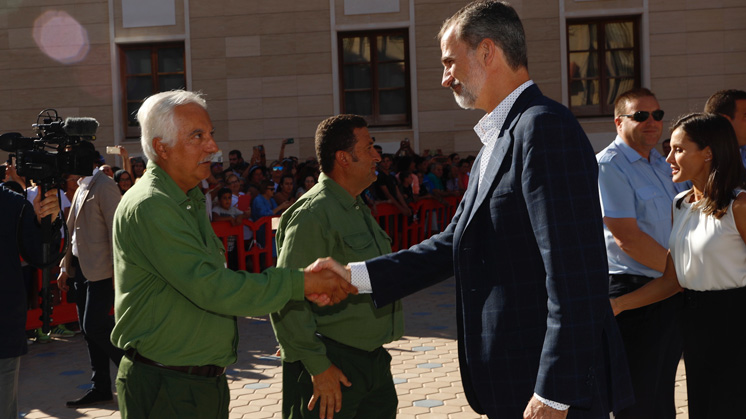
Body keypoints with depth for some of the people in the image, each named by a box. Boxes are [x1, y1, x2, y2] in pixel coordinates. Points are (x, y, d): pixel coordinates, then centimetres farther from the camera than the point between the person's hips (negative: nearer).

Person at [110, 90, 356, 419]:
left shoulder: (190, 202, 16)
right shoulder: (149, 207, -18)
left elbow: (213, 281, 14)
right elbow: (211, 289, -24)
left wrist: (300, 284, 1)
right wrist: (299, 283, -19)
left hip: (205, 380, 9)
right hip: (165, 390, -9)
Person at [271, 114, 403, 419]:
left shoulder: (358, 209, 15)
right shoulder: (313, 214, -17)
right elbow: (288, 299, -22)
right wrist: (317, 365, -21)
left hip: (373, 358, 9)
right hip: (331, 366, -9)